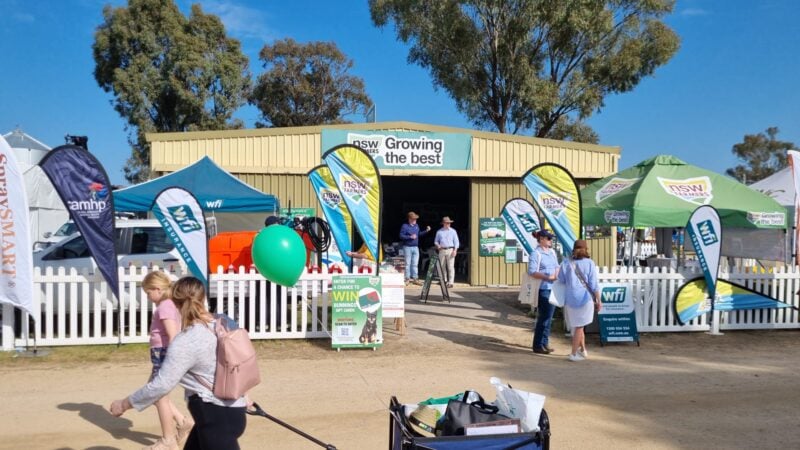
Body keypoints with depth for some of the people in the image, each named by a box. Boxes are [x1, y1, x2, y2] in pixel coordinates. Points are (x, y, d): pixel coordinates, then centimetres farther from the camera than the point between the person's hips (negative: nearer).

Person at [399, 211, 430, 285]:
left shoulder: (416, 226, 11)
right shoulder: (405, 226, -7)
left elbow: (419, 234, 22)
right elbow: (401, 236, -12)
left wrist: (426, 231, 9)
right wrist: (410, 237, -18)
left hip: (415, 247, 5)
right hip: (407, 247, -5)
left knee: (415, 264, 6)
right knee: (407, 263, -1)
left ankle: (415, 278, 10)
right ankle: (407, 278, 6)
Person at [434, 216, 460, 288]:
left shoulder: (453, 231, 7)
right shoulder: (439, 232, 11)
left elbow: (456, 242, 5)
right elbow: (436, 241, 18)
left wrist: (455, 250, -7)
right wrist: (437, 245, -4)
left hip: (450, 250, -3)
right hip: (442, 250, 3)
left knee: (450, 267, -7)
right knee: (442, 266, 7)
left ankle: (450, 282, -8)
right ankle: (444, 280, 21)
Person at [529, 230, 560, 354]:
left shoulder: (552, 252, 14)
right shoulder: (536, 253, -11)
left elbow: (557, 267, 20)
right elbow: (532, 271, -19)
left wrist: (557, 274, -2)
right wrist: (548, 277, -24)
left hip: (553, 288, 8)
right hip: (543, 289, -8)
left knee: (548, 317, 14)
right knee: (543, 317, -4)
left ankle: (545, 343, 25)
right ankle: (538, 345, 6)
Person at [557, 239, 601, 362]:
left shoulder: (566, 264, 1)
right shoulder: (589, 263, -6)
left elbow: (561, 280, 7)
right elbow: (594, 284, -6)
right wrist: (598, 300, 1)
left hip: (571, 299, 3)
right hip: (585, 298, -3)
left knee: (577, 325, 20)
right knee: (579, 326, 7)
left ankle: (583, 350, 30)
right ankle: (574, 353, 7)